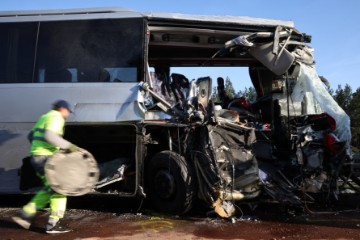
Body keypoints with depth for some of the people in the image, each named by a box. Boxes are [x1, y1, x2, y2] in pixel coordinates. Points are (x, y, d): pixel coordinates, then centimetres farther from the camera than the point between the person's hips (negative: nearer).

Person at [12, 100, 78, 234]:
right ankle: (53, 224, -5)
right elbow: (49, 135, -27)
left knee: (50, 188, 16)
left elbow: (31, 136, 26)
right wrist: (67, 145, -26)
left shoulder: (44, 117, 21)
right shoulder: (56, 117, -9)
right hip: (45, 158, -10)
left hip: (37, 157, 10)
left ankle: (25, 214, 16)